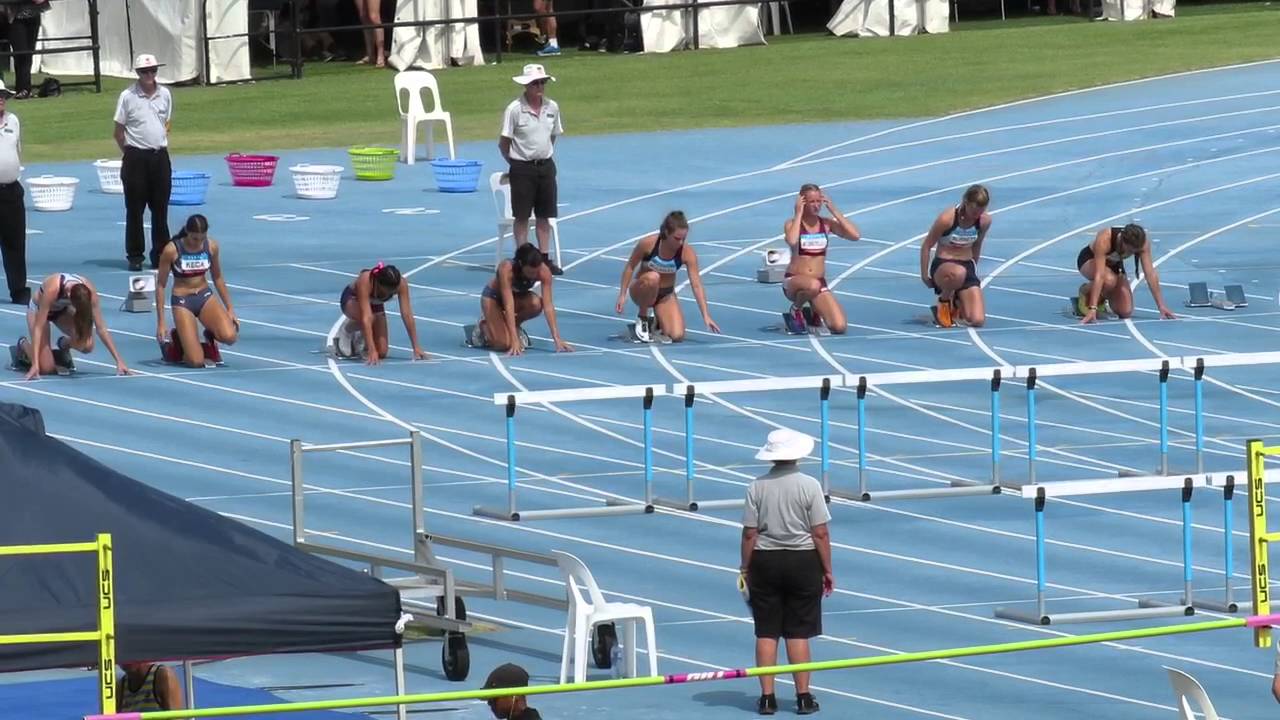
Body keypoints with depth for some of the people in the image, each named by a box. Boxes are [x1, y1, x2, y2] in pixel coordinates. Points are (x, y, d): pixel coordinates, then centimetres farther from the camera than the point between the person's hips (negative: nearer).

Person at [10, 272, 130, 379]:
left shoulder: (88, 291, -32)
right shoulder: (52, 289, -42)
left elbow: (101, 328, -24)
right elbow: (38, 327, -39)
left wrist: (119, 361, -26)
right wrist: (35, 364, -45)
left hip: (62, 310, 4)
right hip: (39, 308, -4)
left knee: (87, 345, -24)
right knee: (46, 367, -17)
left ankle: (64, 345, 10)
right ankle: (22, 346, 14)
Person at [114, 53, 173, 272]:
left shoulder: (164, 94, 5)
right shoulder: (127, 96, -6)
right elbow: (119, 131, -1)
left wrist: (160, 144, 12)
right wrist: (130, 152, 1)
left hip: (160, 157, 4)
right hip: (136, 158, -4)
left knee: (160, 209, 6)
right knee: (135, 210, 1)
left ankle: (161, 254, 13)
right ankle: (135, 256, 6)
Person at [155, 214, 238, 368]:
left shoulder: (211, 246, -5)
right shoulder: (172, 250, -16)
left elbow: (218, 278, 11)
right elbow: (160, 285, -8)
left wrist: (230, 309, 9)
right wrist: (161, 323, -10)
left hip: (205, 297, 3)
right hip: (182, 301, -3)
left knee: (229, 336, -25)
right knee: (197, 361, -15)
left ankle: (211, 336, 12)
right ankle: (175, 342, 19)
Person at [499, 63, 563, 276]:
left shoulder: (552, 107, 3)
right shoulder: (515, 109, -12)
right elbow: (503, 142, -7)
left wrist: (545, 155, 13)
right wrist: (514, 162, -1)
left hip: (546, 165, 5)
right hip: (522, 168, -5)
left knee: (544, 215, 8)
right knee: (522, 216, 1)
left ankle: (544, 258, 15)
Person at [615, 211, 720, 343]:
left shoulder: (687, 252, -21)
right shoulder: (648, 243, -25)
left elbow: (696, 285, -21)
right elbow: (630, 267, -9)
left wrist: (706, 316, -27)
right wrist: (622, 295, -10)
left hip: (666, 295, 2)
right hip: (641, 291, -2)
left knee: (677, 336, -18)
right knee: (652, 278, -39)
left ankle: (655, 322, 18)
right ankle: (642, 319, -13)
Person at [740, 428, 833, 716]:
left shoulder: (757, 487, -5)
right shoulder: (809, 486, -9)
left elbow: (749, 534, -4)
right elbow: (821, 534, -9)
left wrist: (745, 568, 7)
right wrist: (827, 571, 1)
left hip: (765, 562, 1)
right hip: (802, 562, -1)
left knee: (766, 633, 6)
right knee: (798, 633, 5)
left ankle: (767, 697, 6)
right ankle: (803, 697, 7)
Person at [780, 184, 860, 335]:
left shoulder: (826, 223, 4)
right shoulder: (792, 224, -5)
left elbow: (855, 235, -10)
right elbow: (792, 241, -30)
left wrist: (833, 210, -8)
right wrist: (799, 213, -18)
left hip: (820, 283, 4)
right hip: (793, 282, -4)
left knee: (839, 327, -16)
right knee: (813, 285, -42)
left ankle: (813, 311, 19)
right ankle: (796, 310, -7)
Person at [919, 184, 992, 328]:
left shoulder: (985, 221, -6)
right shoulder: (947, 218, -19)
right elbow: (926, 246, -7)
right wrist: (924, 275, -3)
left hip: (967, 267, 4)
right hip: (942, 266, -4)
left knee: (977, 321, -12)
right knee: (958, 273, -45)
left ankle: (956, 302, 24)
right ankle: (943, 302, -11)